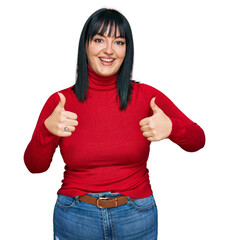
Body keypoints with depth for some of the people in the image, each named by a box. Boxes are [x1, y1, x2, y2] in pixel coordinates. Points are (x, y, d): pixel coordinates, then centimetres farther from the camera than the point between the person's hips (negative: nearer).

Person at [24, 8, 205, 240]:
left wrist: (171, 127, -21)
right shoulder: (60, 101, -6)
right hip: (74, 220, 0)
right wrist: (47, 130, -22)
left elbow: (198, 140, -1)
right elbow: (35, 166, -4)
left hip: (137, 219, 1)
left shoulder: (146, 96, -7)